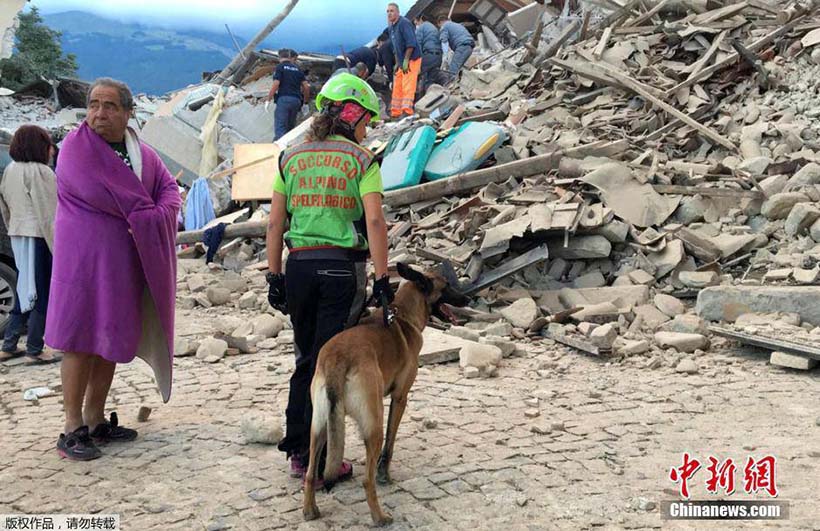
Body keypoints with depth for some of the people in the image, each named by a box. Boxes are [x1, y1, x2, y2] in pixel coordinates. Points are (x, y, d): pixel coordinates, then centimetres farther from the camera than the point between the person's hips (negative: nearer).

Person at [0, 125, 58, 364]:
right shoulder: (40, 172, -14)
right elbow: (48, 214, -18)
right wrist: (59, 248, -18)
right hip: (39, 237, -8)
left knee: (24, 291, 16)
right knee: (42, 293, 0)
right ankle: (34, 349, 5)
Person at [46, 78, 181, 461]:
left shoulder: (142, 153, 12)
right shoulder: (76, 146, -5)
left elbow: (170, 191, 7)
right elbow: (95, 192, -16)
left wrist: (152, 218, -13)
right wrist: (143, 211, -7)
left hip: (127, 263, 6)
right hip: (84, 258, -6)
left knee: (112, 341, 10)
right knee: (81, 341, -2)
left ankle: (96, 420, 21)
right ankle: (72, 429, 5)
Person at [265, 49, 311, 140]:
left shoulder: (280, 67, 3)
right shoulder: (297, 69, 18)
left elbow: (276, 84, -8)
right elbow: (306, 86, 11)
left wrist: (268, 100, -3)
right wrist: (305, 103, 19)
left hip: (283, 99, -5)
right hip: (296, 100, 5)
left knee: (280, 128, -12)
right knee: (290, 127, 14)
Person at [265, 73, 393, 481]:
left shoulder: (292, 158, 9)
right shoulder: (361, 160, -3)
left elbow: (275, 223, 7)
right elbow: (375, 222, -12)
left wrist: (274, 277, 10)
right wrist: (382, 279, -11)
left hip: (299, 265, 4)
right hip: (343, 267, -4)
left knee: (306, 359, 17)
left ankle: (297, 451, 22)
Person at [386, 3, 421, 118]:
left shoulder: (404, 23, -13)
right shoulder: (391, 28, 15)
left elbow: (411, 43, -20)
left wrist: (406, 60, -22)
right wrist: (397, 63, 16)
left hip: (411, 60, -9)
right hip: (401, 62, 9)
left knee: (407, 86, -15)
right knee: (397, 87, 9)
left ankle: (407, 111, -18)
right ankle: (395, 112, 15)